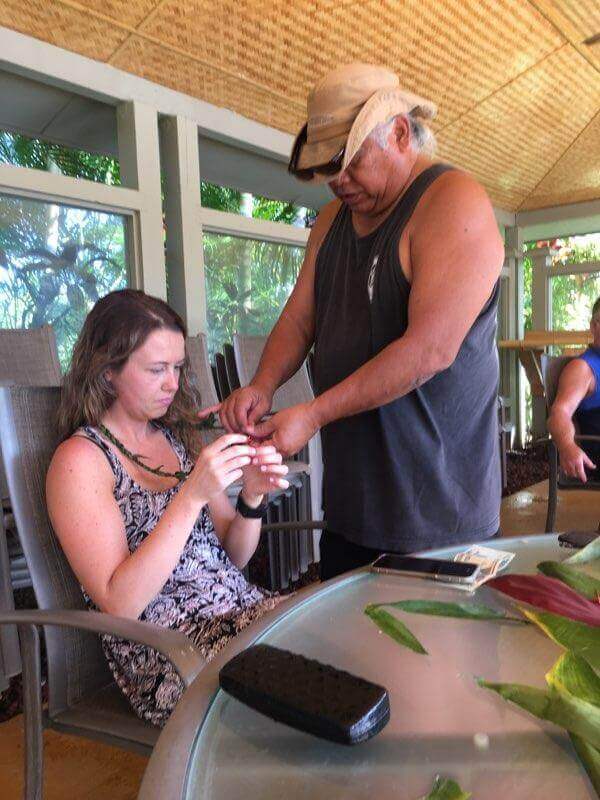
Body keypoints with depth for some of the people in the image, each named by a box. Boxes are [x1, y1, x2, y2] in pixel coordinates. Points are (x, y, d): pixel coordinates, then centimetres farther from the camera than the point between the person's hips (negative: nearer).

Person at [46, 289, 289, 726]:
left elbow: (234, 558, 10)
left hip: (243, 609, 6)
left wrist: (253, 497, -10)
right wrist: (193, 495, -25)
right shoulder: (80, 459, -9)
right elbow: (119, 604, -17)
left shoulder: (178, 436, 10)